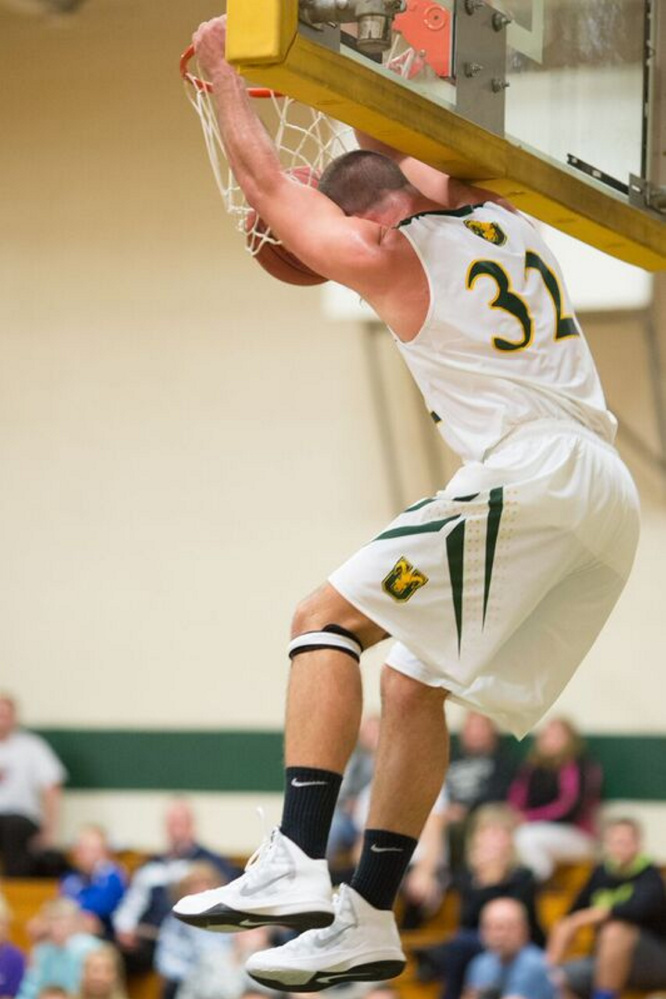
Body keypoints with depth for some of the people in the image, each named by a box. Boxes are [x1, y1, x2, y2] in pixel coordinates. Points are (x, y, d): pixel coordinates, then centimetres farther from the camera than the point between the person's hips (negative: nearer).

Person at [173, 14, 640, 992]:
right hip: (609, 502, 8)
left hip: (530, 475, -8)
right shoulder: (506, 222, 21)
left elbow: (264, 180, 14)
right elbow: (444, 170, 45)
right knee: (412, 681, 14)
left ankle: (296, 865, -22)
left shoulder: (392, 256, 3)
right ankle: (367, 920, 12)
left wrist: (221, 63, 25)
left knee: (327, 620, -7)